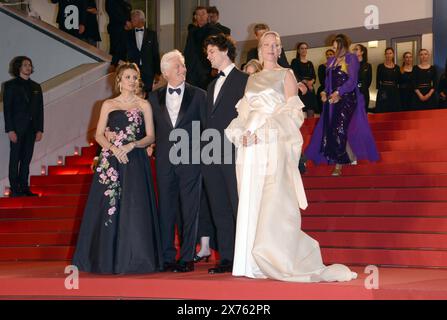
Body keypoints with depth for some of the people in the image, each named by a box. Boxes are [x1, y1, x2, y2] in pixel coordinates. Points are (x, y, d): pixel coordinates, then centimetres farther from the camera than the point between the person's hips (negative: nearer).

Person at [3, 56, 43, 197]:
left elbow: (40, 109, 12)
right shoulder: (11, 85, -1)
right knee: (15, 158, -2)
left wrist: (40, 129, 4)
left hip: (31, 128, 5)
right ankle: (15, 189, 0)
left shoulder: (36, 87, 13)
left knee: (26, 159, 6)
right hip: (17, 128, -4)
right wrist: (10, 130, -14)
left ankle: (24, 188, 9)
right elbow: (7, 108, -6)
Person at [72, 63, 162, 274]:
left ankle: (134, 259, -5)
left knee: (135, 208, -8)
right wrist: (114, 148, -11)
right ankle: (108, 259, 3)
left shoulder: (144, 105, 10)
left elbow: (150, 136, 5)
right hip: (111, 163, 1)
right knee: (108, 208, -3)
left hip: (136, 162, -1)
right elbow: (99, 135, 6)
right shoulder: (108, 105, 12)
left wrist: (132, 145, -12)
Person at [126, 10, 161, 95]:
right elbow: (125, 52, 9)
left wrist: (157, 72, 2)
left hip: (148, 72, -1)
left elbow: (156, 54, 5)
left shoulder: (151, 34, 6)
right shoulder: (128, 34, 8)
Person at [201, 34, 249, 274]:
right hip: (212, 155, 7)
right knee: (219, 209, 7)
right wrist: (205, 147, 12)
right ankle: (226, 258, 10)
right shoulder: (212, 86, 24)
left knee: (239, 207, -7)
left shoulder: (244, 80, 0)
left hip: (233, 152, -7)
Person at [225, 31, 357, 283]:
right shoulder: (252, 79, 19)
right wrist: (241, 134, -3)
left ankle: (282, 262, -6)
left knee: (274, 203, -10)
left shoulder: (286, 75, 4)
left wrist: (263, 131, -14)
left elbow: (293, 113, -5)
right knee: (251, 203, 2)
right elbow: (244, 114, 17)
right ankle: (254, 263, 5)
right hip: (250, 149, 5)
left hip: (275, 146, -5)